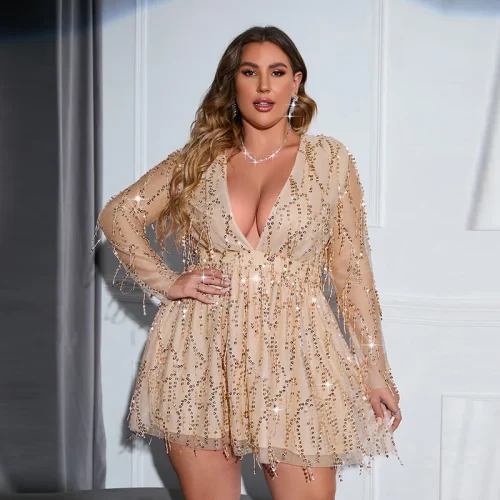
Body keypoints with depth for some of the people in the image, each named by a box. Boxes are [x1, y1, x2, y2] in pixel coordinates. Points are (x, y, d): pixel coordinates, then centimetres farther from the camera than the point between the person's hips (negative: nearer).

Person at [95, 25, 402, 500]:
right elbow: (116, 214, 13)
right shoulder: (199, 159, 8)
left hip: (294, 355, -1)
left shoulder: (329, 159, 4)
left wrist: (374, 370, 1)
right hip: (202, 357, 2)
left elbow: (351, 268, 3)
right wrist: (164, 282, 1)